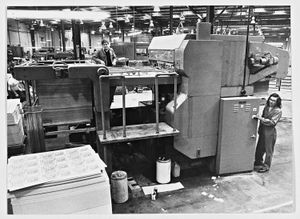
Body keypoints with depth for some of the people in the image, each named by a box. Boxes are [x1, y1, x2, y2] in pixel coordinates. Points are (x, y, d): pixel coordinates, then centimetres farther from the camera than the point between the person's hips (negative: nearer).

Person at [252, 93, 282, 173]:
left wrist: (259, 118, -27)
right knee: (259, 148, 15)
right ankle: (258, 162, 32)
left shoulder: (278, 111, -12)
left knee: (268, 150, 5)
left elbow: (272, 122, -21)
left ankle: (266, 166, 20)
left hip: (270, 132, -6)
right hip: (262, 130, 6)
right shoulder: (266, 107, 7)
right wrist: (259, 128, 16)